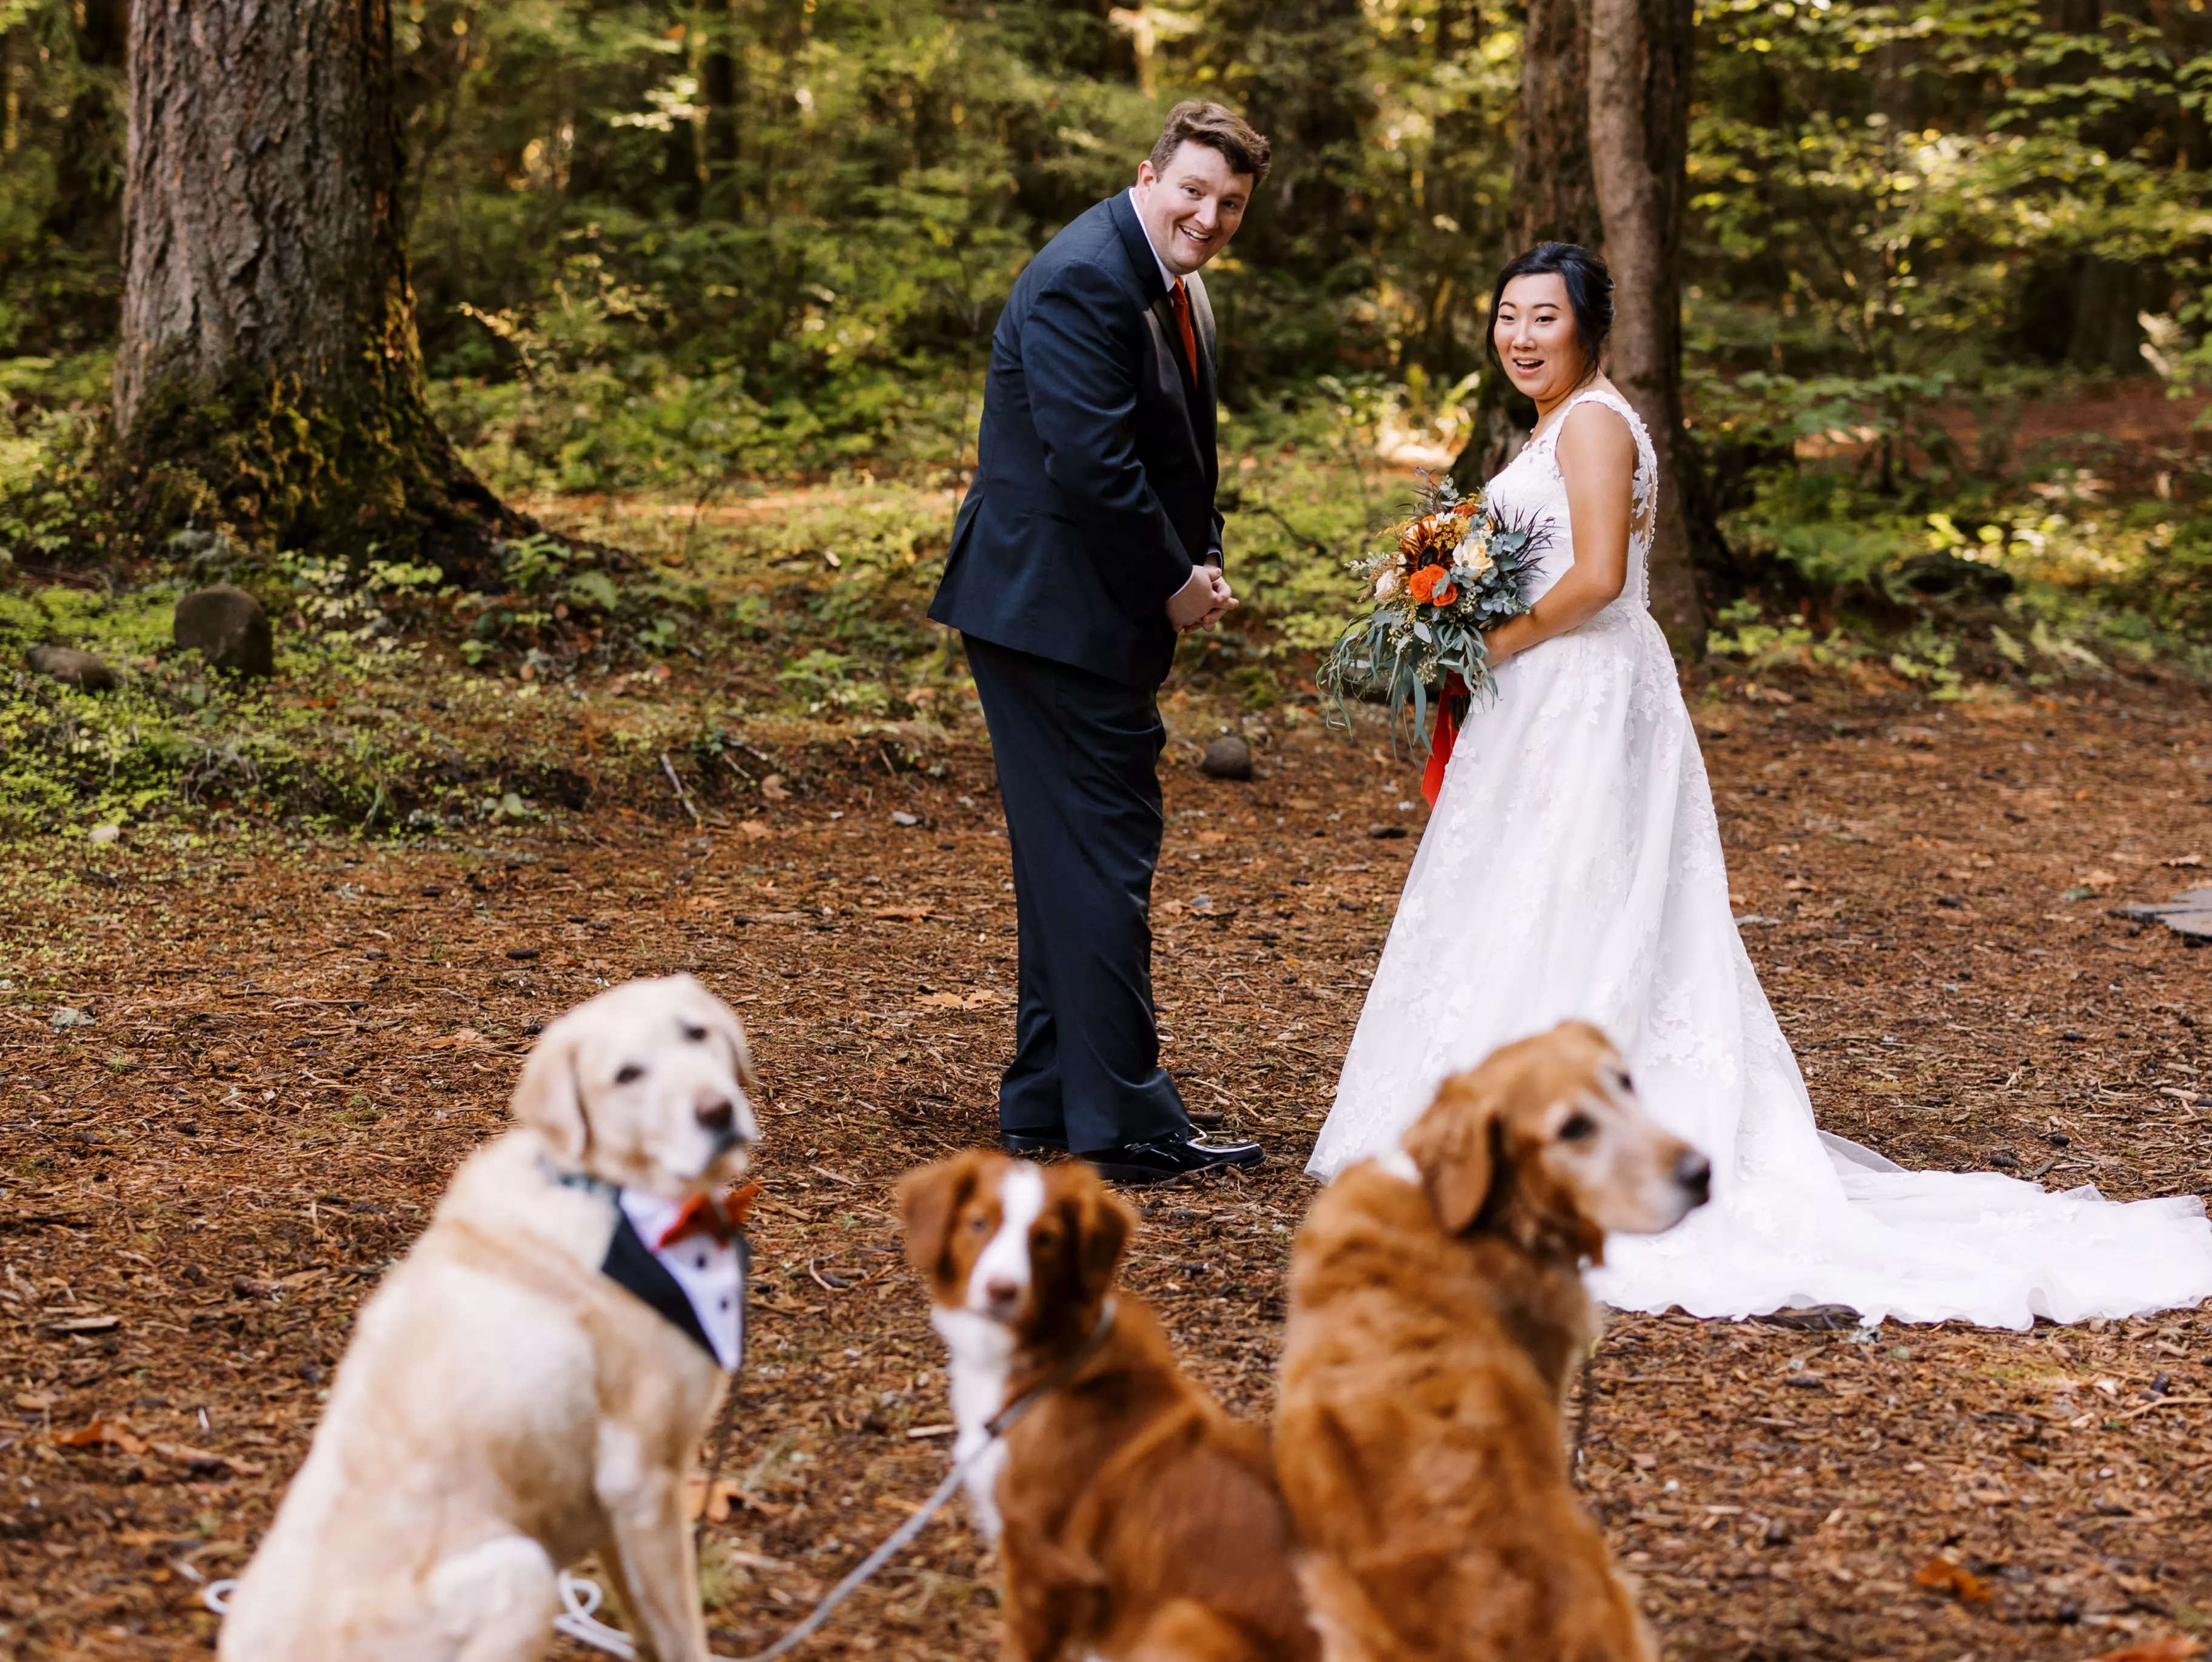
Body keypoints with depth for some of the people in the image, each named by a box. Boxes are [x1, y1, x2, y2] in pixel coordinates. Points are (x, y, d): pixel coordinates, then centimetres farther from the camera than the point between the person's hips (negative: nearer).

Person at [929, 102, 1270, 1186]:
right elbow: (1093, 460, -25)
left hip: (1107, 614, 11)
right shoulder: (1084, 280, -18)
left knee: (1076, 858, 16)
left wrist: (1203, 560, 3)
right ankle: (1124, 1125, -2)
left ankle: (1047, 1100, 25)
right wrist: (1175, 582, -14)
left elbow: (1183, 451, 21)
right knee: (1102, 859, -7)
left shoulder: (1180, 292, 14)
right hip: (1052, 608, -11)